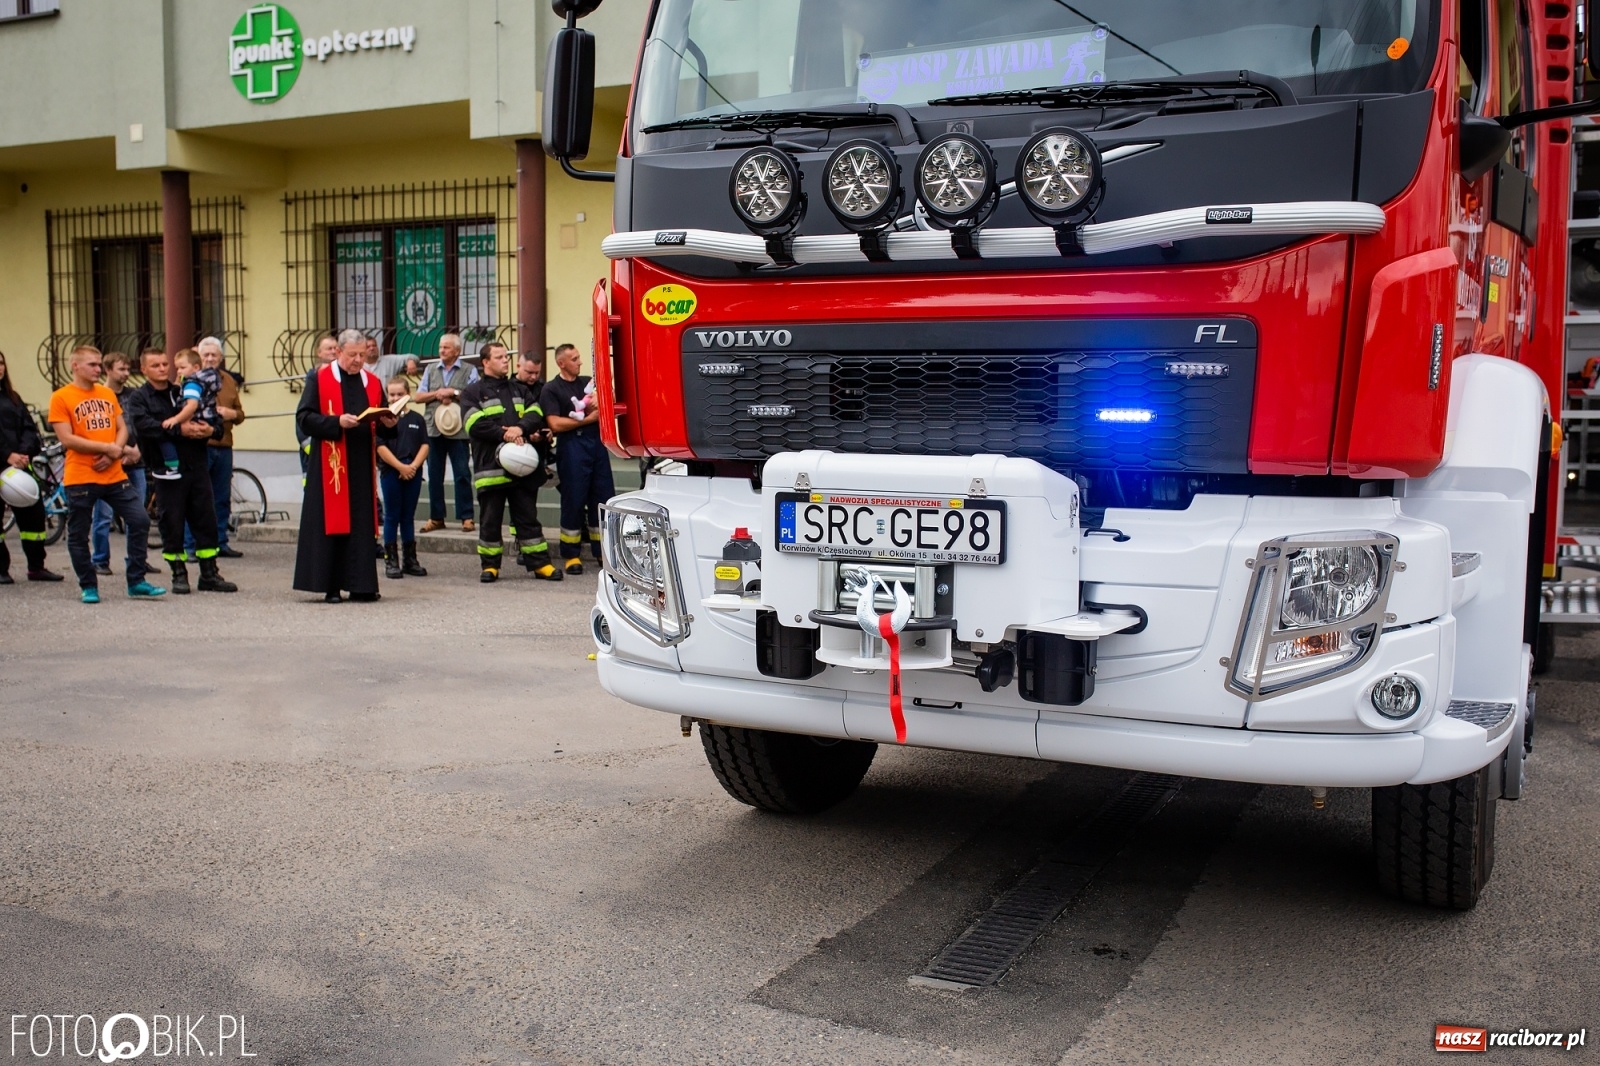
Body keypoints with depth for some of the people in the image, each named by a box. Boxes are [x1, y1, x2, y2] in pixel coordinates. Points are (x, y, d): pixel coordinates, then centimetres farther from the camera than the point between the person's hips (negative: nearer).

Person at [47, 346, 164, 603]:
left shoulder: (107, 394, 12)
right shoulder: (61, 397, -4)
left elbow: (121, 429, 12)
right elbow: (67, 439, -12)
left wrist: (113, 453, -8)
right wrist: (107, 447, -15)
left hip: (114, 475, 5)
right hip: (80, 478, -4)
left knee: (140, 520, -3)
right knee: (78, 535, 3)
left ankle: (136, 582, 5)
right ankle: (88, 586, 18)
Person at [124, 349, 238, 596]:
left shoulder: (183, 392, 16)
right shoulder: (139, 398, 2)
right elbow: (144, 426, -16)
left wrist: (211, 430, -8)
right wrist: (180, 430, -24)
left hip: (196, 466, 4)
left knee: (206, 521, 4)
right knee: (172, 524, 1)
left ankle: (209, 574, 12)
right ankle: (179, 575, 12)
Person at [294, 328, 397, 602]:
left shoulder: (372, 383, 13)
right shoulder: (320, 380, 1)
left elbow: (383, 429, 15)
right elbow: (304, 418, -7)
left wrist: (388, 424, -8)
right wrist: (337, 422, -19)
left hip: (363, 466, 4)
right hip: (330, 465, -4)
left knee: (363, 525, 2)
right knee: (331, 523, -3)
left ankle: (361, 584, 6)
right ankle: (330, 586, 3)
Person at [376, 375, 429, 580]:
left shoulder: (417, 419, 8)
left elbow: (425, 445, 4)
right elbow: (381, 447, -8)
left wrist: (413, 466, -11)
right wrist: (400, 467, -14)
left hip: (413, 473, 3)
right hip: (390, 473, -3)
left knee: (408, 517, 10)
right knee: (392, 517, 2)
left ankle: (410, 559, 16)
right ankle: (391, 561, 7)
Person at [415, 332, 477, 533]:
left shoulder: (469, 371, 4)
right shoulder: (431, 369, 15)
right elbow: (419, 396, 10)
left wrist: (455, 393, -11)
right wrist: (437, 394, -5)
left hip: (458, 430, -4)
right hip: (433, 429, 4)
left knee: (462, 475, -3)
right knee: (434, 475, 7)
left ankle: (466, 517, 2)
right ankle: (436, 517, 15)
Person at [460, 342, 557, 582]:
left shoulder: (519, 390, 18)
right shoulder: (473, 393, 4)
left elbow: (535, 414, 3)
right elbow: (476, 424, -10)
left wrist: (520, 429, -16)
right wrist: (504, 434, -19)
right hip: (491, 466, -3)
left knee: (528, 516, 7)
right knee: (490, 519, 4)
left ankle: (539, 562, 9)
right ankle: (490, 565, 15)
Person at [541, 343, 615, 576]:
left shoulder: (589, 381, 17)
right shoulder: (551, 390, 1)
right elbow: (556, 424, -10)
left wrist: (600, 399, -3)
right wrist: (588, 419, -7)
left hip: (596, 443, 5)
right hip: (571, 446, -5)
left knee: (603, 497, 4)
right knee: (574, 500, -2)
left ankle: (602, 551, 12)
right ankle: (571, 555, 7)